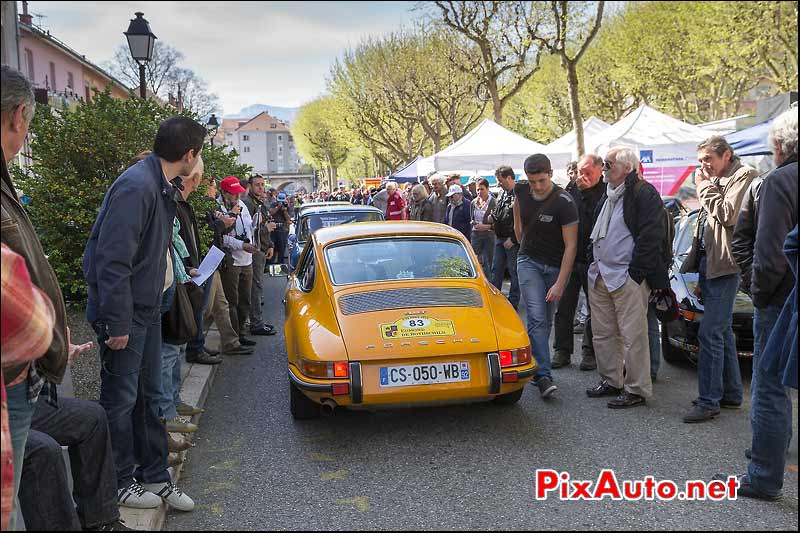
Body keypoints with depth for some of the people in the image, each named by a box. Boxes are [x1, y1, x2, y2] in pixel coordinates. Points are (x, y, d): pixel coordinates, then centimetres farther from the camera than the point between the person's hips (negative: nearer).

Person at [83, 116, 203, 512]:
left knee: (148, 394, 16)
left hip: (147, 308, 9)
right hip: (124, 313, -9)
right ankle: (118, 484, 22)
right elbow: (113, 260, -25)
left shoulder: (161, 187, 8)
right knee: (121, 399, 5)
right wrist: (116, 323, -23)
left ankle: (154, 476, 29)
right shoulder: (136, 186, -22)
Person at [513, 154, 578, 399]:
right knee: (537, 318, -12)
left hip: (556, 266, -1)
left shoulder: (564, 202, -20)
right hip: (529, 261, 1)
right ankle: (543, 375, -14)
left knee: (545, 321, 9)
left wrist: (560, 284, -22)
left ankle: (534, 366, 25)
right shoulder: (521, 190, -8)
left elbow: (570, 245, -19)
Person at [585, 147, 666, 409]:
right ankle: (611, 380, 27)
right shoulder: (609, 195, 19)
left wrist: (636, 272, -18)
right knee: (602, 333, 14)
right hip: (600, 275, 9)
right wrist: (593, 261, 16)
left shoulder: (644, 194, -10)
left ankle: (636, 389, 6)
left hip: (627, 277, -9)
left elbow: (650, 236, -16)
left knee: (632, 336, -4)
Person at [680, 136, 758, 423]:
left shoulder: (743, 176, -7)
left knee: (709, 333, -11)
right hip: (708, 265, 10)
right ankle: (731, 394, 25)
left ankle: (709, 401, -5)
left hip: (724, 267, -10)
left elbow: (728, 215, -19)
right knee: (722, 333, 15)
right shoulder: (715, 181, 21)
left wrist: (705, 188, -8)